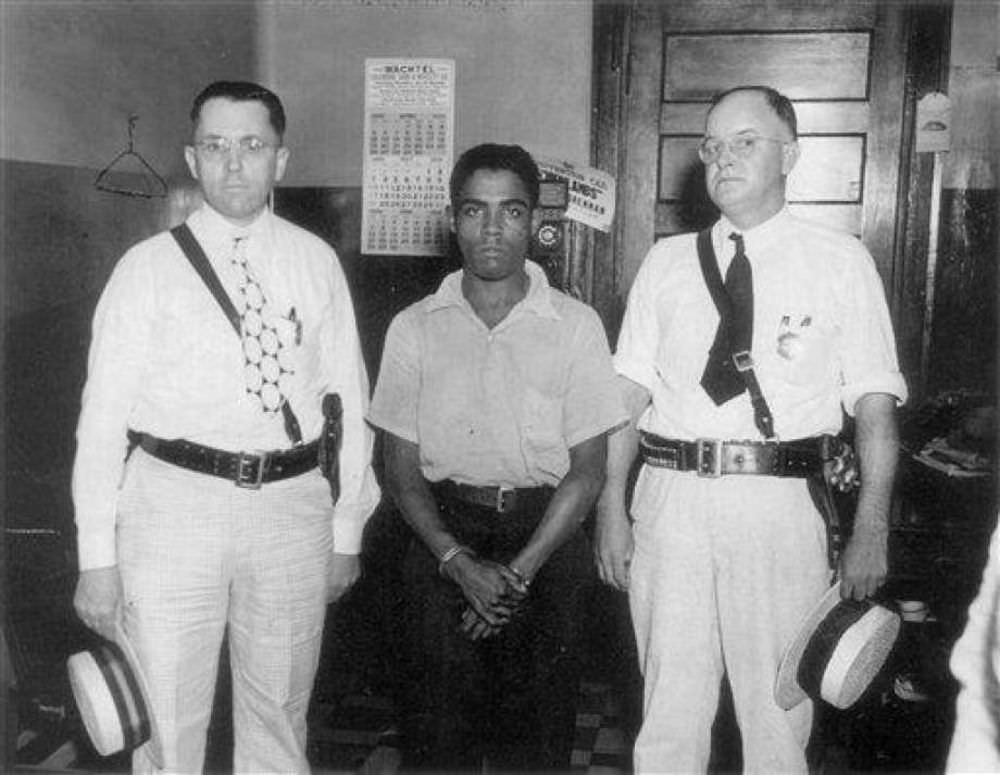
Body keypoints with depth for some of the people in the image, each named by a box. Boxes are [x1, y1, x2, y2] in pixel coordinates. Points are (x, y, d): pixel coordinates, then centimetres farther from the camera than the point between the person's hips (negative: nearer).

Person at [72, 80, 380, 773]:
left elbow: (348, 398, 6)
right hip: (174, 506, -1)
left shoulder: (316, 262, 5)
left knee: (279, 717, 17)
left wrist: (347, 529, 6)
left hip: (293, 506, 2)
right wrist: (97, 556, -5)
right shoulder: (149, 268, 0)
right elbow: (104, 414, -2)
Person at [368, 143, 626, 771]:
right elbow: (402, 470, 3)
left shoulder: (576, 325, -1)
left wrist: (520, 570, -9)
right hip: (444, 535, 1)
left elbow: (588, 470, -1)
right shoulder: (415, 328, 2)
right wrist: (460, 563, -10)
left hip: (546, 536, 0)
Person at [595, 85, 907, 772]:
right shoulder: (666, 261, 10)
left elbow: (875, 404, 0)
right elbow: (629, 392, 6)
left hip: (781, 507, -2)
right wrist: (612, 504, -2)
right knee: (670, 706, 11)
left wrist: (871, 530, -8)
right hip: (670, 500, 2)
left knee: (777, 712, 8)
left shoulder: (842, 262, 4)